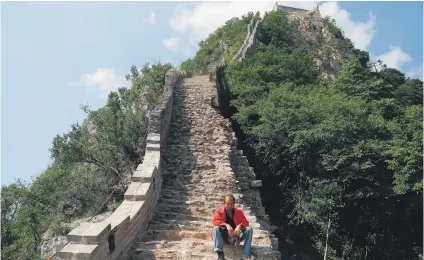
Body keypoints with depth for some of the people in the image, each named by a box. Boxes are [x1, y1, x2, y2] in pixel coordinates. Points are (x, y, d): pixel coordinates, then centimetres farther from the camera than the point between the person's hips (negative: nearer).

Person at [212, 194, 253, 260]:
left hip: (236, 235, 2)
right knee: (216, 228, -29)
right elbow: (215, 221, -16)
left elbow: (245, 222, -4)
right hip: (224, 237, -2)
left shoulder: (239, 212, 4)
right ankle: (220, 253, -37)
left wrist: (239, 226, -27)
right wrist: (226, 225, -33)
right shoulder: (219, 211, -1)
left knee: (249, 229, -20)